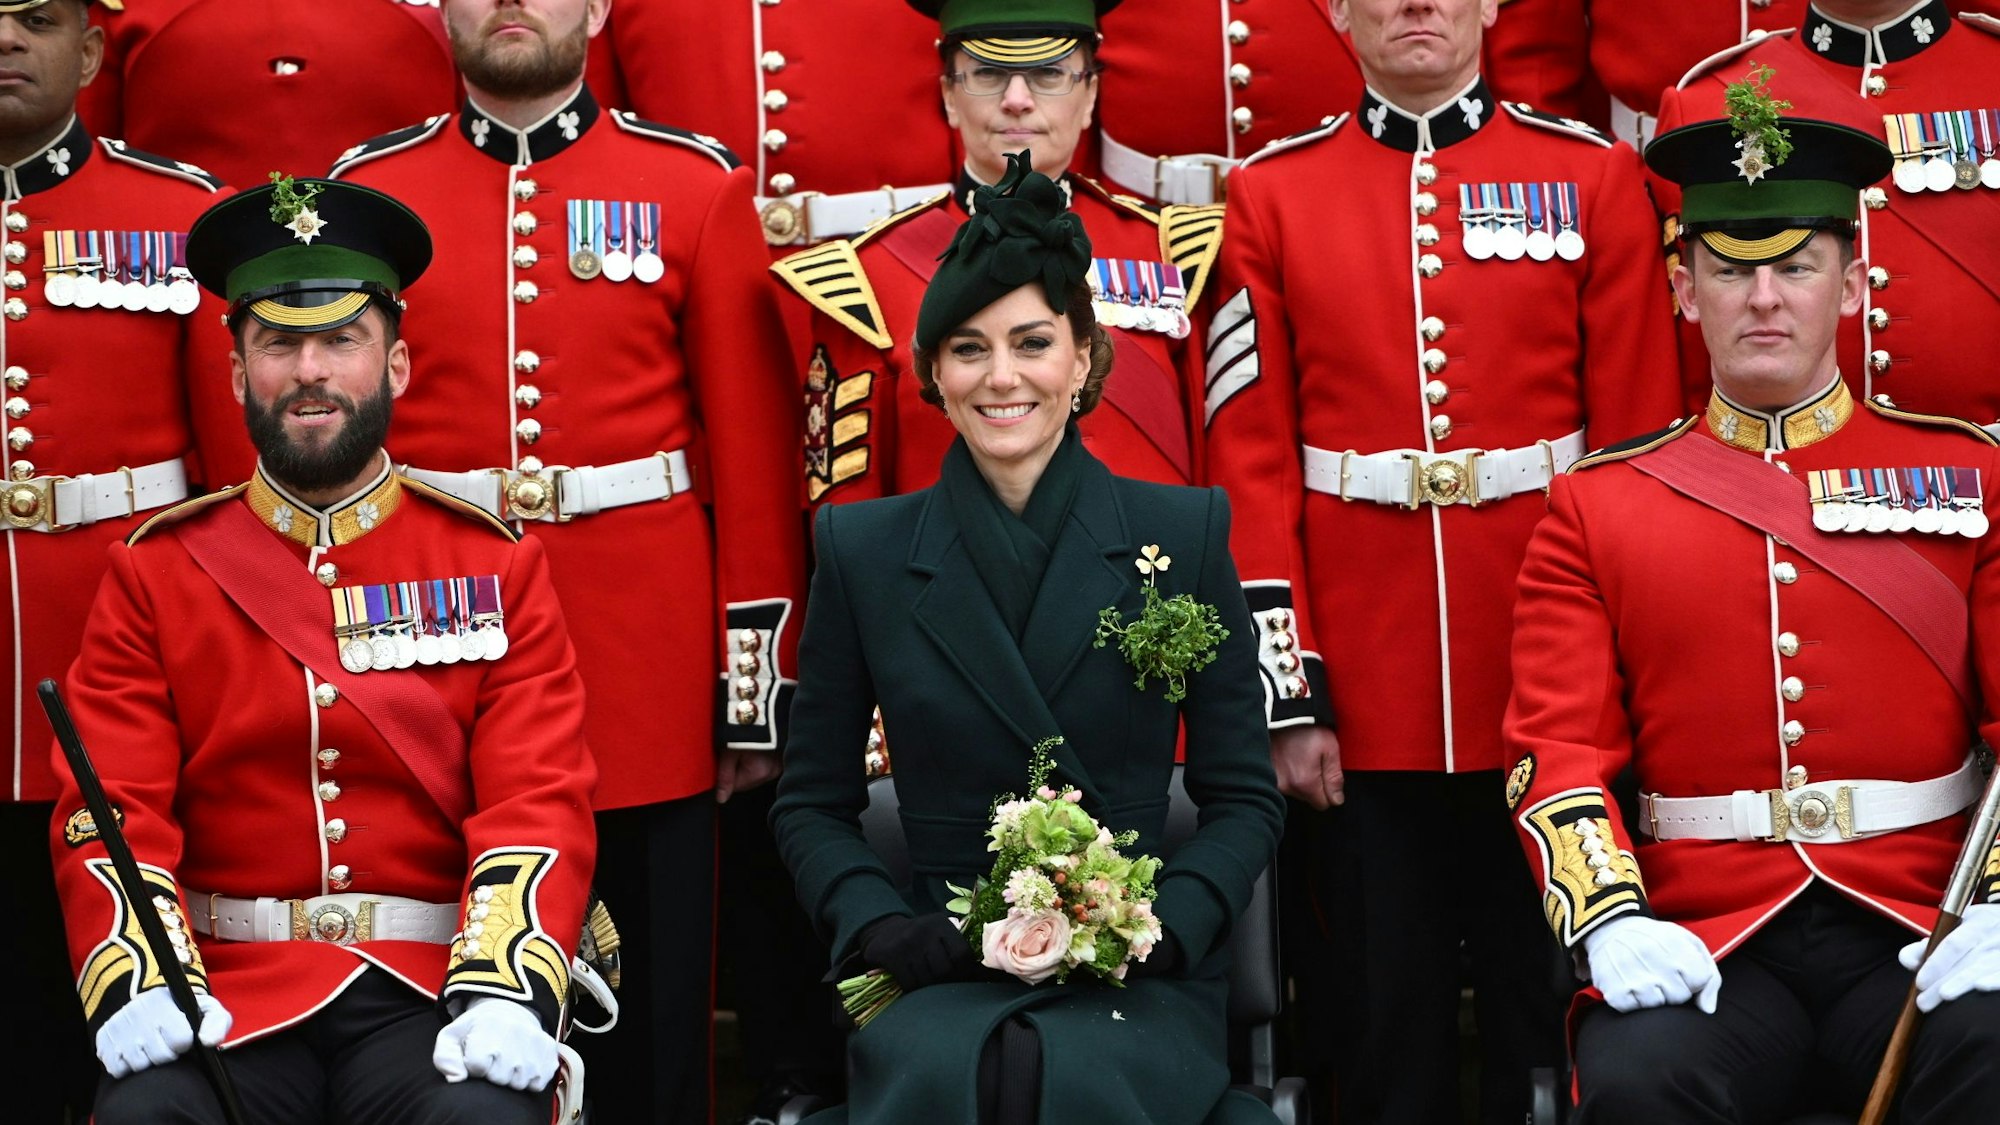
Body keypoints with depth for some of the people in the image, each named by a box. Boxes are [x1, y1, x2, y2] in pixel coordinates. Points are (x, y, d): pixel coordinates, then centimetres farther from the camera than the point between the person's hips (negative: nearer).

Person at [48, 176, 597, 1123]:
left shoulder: (495, 565, 8)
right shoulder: (153, 574, 10)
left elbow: (540, 805, -1)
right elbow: (114, 814, 3)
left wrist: (507, 996, -19)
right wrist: (140, 989, -17)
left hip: (429, 997, 0)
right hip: (221, 997, 0)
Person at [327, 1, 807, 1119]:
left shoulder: (697, 187, 3)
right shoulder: (367, 191, 6)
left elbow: (759, 452, 2)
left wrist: (758, 691, -1)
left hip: (648, 680, -1)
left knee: (650, 1028, 6)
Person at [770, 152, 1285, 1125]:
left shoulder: (1184, 534, 5)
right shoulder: (861, 552, 7)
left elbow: (1244, 799, 7)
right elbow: (812, 804, 12)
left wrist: (1159, 927, -11)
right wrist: (882, 927, -8)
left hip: (1137, 983, 0)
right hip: (941, 977, 0)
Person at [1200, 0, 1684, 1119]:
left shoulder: (1595, 177, 3)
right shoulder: (1271, 196, 4)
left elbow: (1642, 445, 2)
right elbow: (1251, 461, 1)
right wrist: (1287, 695, -4)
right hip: (1362, 697, 0)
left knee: (1546, 1005, 9)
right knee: (1385, 1018, 8)